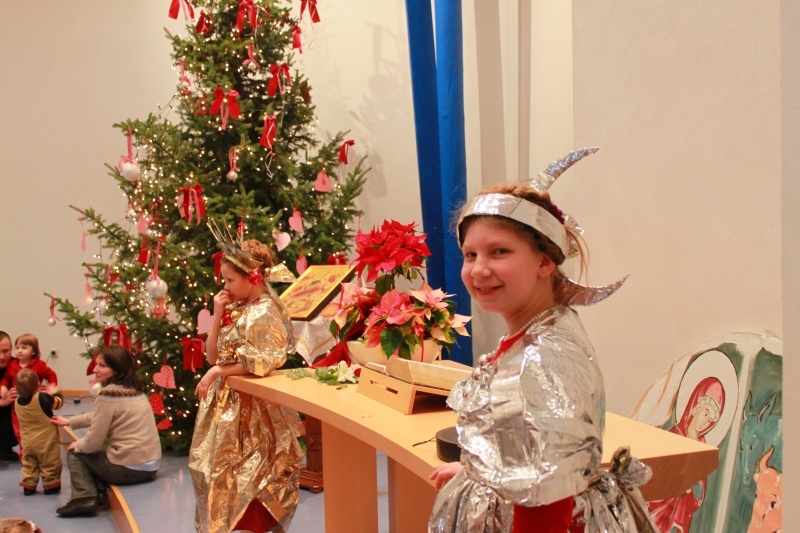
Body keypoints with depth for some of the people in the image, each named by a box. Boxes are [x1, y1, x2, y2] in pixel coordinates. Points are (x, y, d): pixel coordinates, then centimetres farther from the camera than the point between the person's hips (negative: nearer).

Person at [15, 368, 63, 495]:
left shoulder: (18, 402, -7)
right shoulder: (42, 398, -23)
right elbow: (58, 403, -9)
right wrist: (55, 393, 10)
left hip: (28, 441, 5)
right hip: (46, 441, -5)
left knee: (29, 463, 20)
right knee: (50, 463, 9)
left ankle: (28, 485, 24)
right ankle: (50, 485, 16)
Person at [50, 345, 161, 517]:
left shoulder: (108, 395, -15)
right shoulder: (135, 390, 10)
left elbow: (93, 441, -11)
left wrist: (77, 445, 10)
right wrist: (70, 421, 33)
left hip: (128, 469, -8)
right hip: (152, 466, 8)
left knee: (74, 453, 15)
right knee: (98, 452, 32)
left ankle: (84, 496, 1)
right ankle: (98, 492, 15)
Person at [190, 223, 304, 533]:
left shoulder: (266, 313, -14)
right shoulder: (235, 310, 10)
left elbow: (264, 363, -24)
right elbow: (212, 356, 10)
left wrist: (219, 371, -18)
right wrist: (218, 316, -1)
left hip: (252, 408, -8)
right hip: (225, 405, 8)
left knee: (250, 481, -2)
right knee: (218, 471, 13)